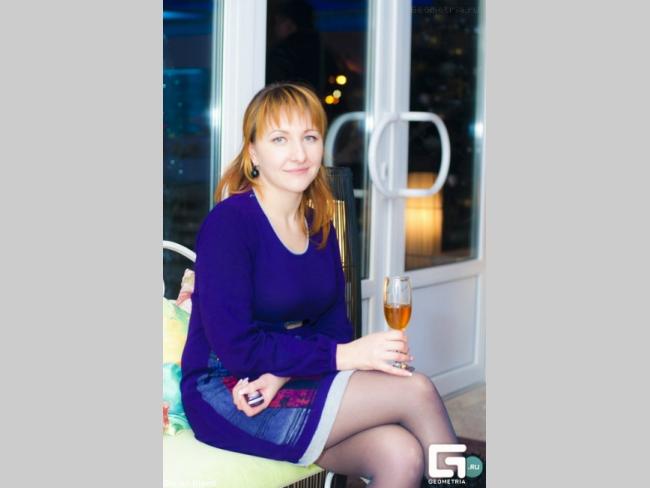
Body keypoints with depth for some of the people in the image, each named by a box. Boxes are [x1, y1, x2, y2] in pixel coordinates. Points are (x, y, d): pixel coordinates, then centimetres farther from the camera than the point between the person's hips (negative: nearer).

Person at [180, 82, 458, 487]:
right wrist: (343, 355, -21)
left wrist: (281, 372, -16)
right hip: (226, 395, -6)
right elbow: (235, 347, -19)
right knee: (416, 390, -19)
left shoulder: (320, 225, 9)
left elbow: (334, 324, 4)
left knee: (402, 454, -24)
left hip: (286, 382, 6)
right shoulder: (228, 222, -13)